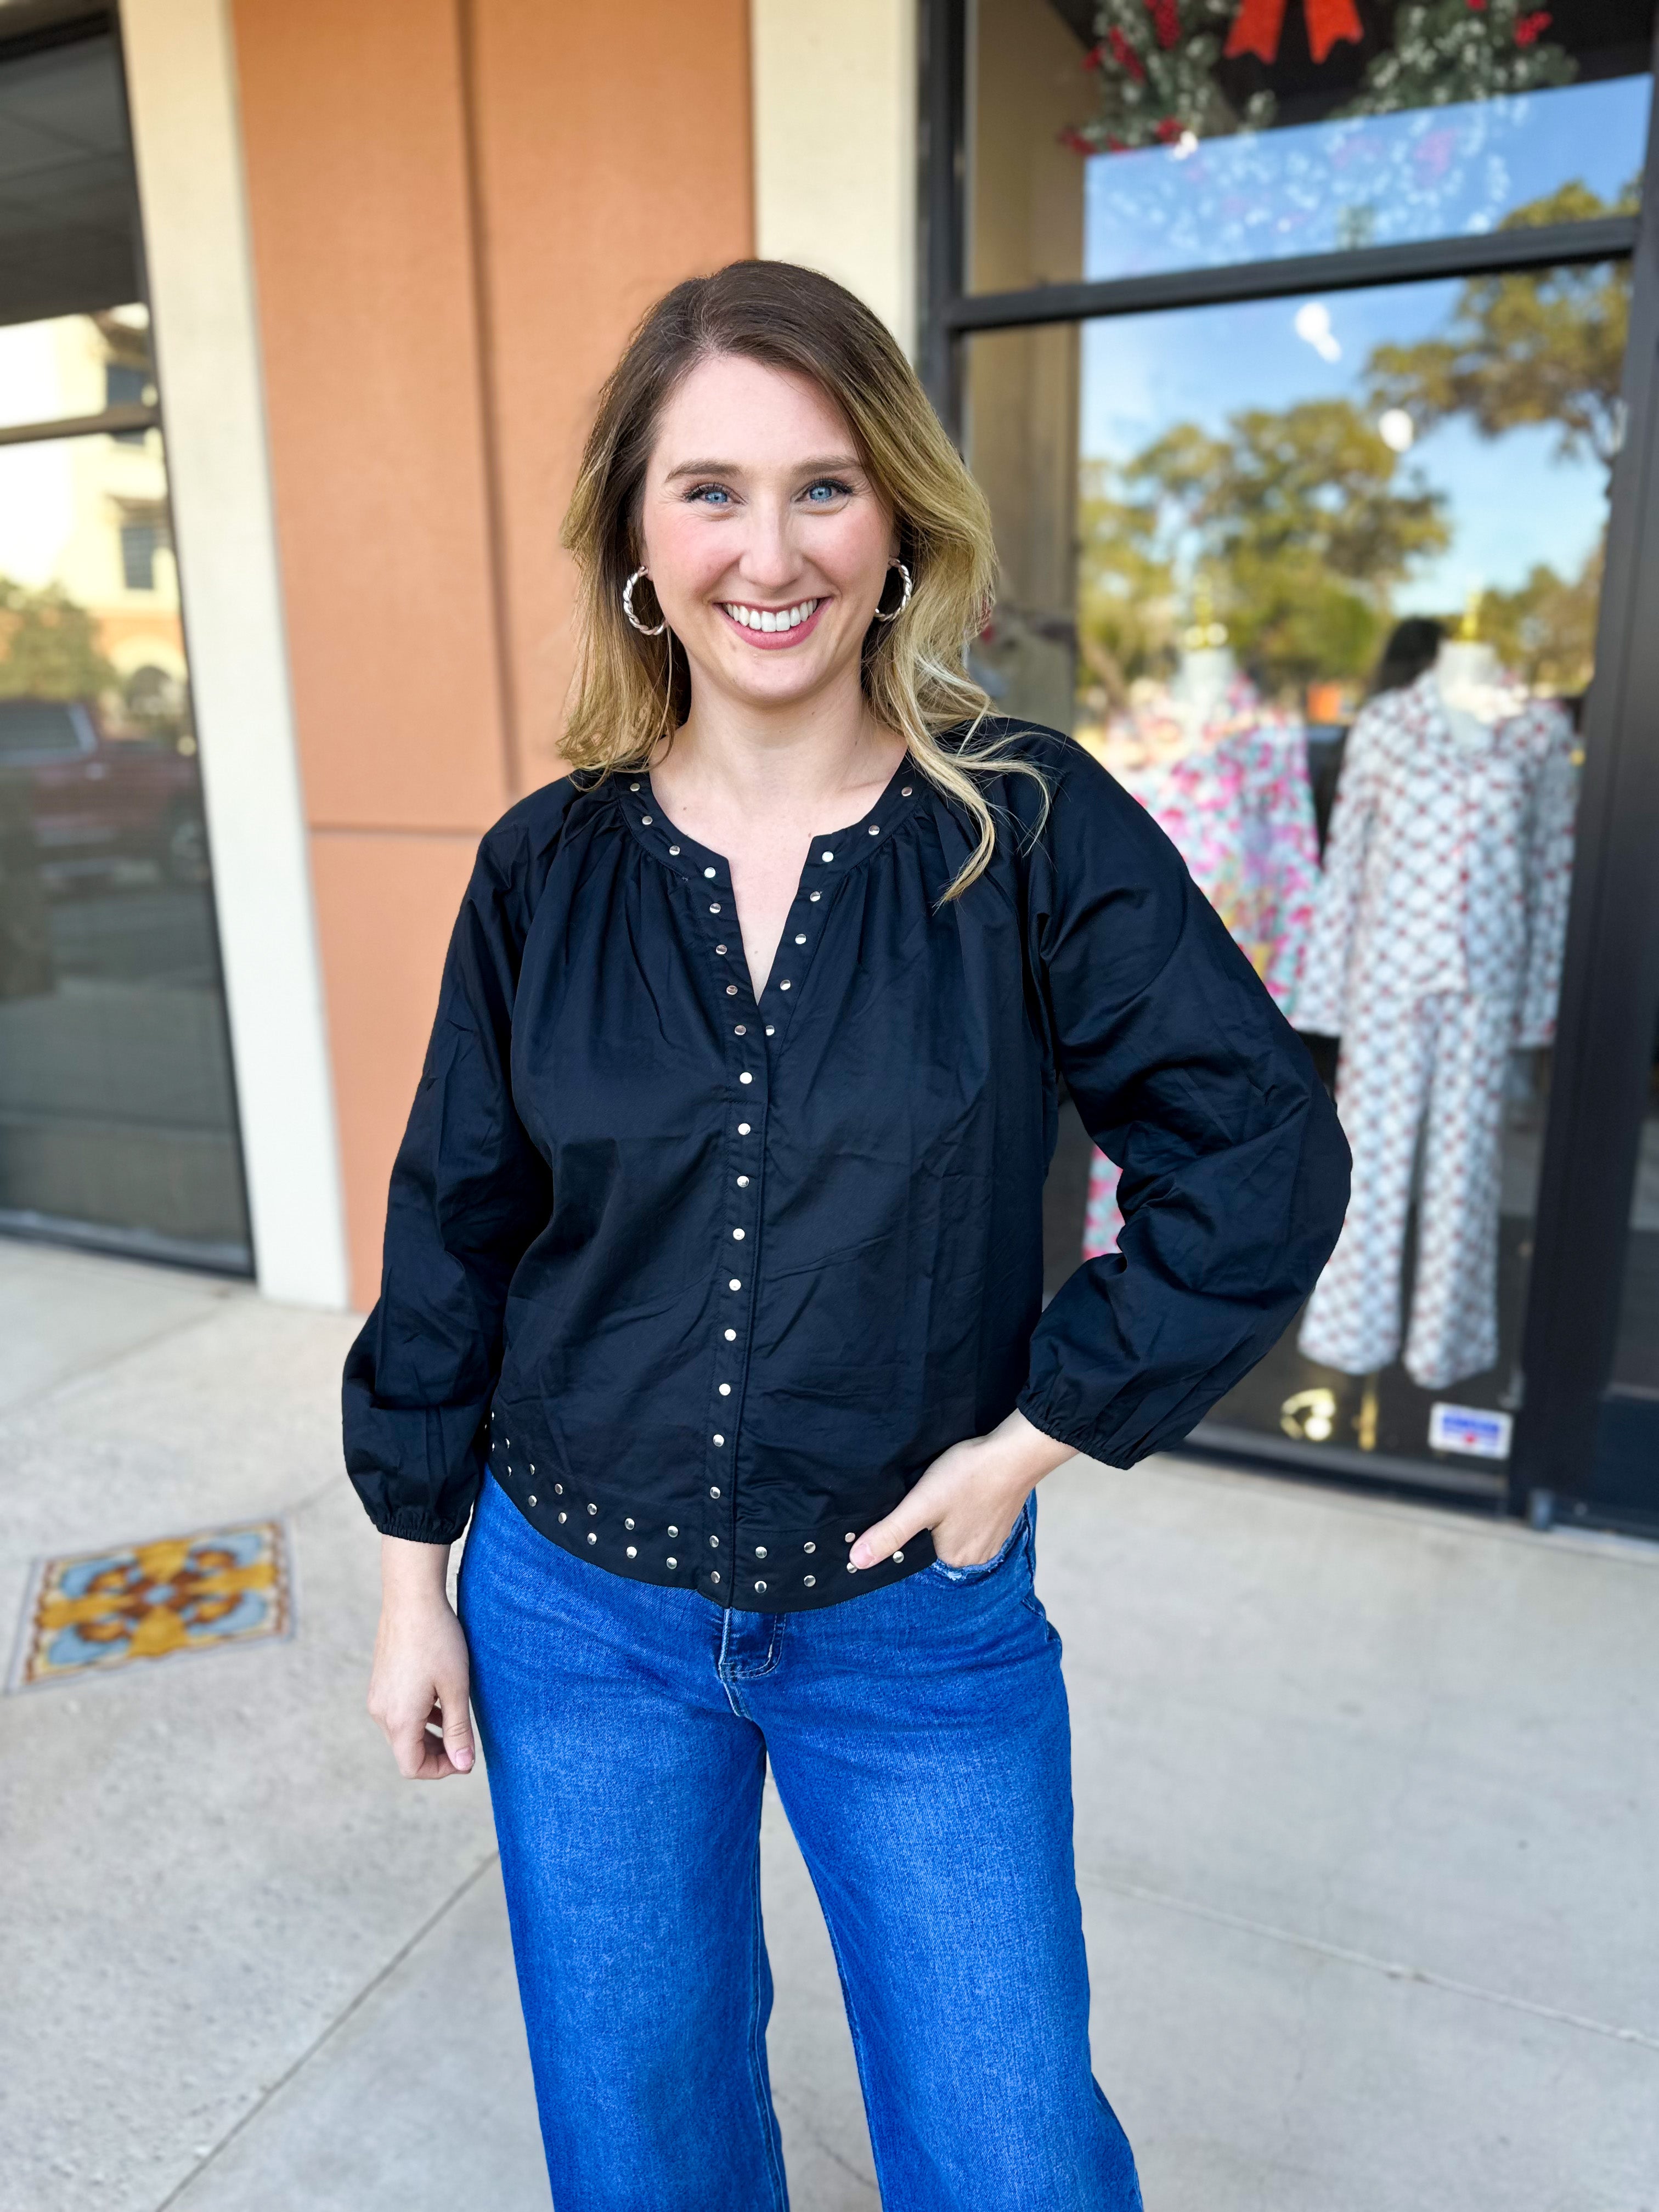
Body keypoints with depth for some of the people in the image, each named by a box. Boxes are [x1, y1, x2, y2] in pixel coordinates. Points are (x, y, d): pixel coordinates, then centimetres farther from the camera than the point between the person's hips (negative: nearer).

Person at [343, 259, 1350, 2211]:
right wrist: (413, 1574, 6)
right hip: (578, 1616, 2)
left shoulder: (1034, 829, -11)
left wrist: (1039, 1434, -11)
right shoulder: (547, 866, -5)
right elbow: (454, 1232, 2)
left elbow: (1264, 1163, -9)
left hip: (920, 1624, -1)